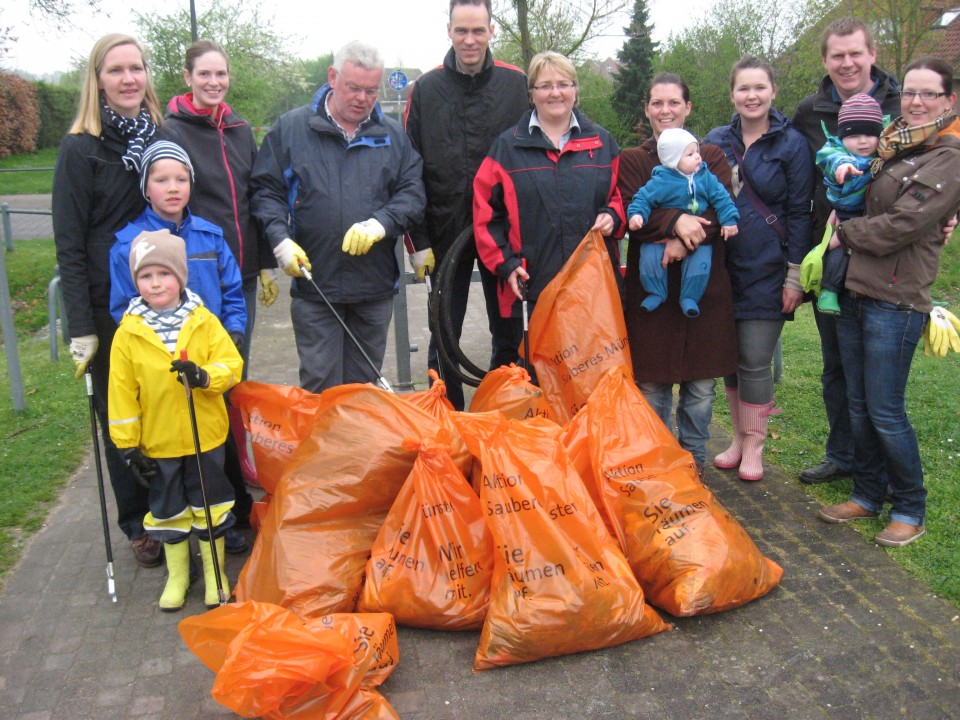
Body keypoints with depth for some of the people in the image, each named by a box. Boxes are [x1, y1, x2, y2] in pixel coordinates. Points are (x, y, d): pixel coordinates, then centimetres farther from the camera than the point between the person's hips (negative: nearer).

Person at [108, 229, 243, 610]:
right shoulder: (129, 332, -7)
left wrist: (205, 376, -30)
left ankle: (215, 572, 31)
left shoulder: (204, 321, -6)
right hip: (157, 443, 1)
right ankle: (177, 575, 35)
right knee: (168, 512, 15)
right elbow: (122, 392, -4)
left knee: (210, 507, 12)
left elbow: (231, 363, -9)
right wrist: (128, 445, -5)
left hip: (206, 437, 0)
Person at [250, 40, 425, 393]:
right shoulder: (290, 128, 3)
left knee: (364, 386, 13)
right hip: (313, 283, -2)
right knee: (320, 388, 2)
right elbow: (265, 190, 4)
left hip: (376, 285, 2)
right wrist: (280, 240, -12)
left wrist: (381, 223, -15)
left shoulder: (393, 135, 8)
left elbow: (413, 193, 3)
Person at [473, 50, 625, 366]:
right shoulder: (508, 146, 7)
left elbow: (620, 195, 20)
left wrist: (613, 216, -2)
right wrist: (504, 263, -6)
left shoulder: (602, 142, 12)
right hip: (530, 285, -1)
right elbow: (485, 211, 4)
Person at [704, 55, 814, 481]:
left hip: (767, 272, -3)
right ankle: (738, 437, 24)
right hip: (723, 268, 4)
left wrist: (794, 276, -8)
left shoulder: (792, 145, -2)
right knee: (728, 356, 9)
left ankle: (754, 446, 14)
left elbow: (800, 214, -4)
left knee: (755, 361, -2)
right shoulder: (716, 141, 7)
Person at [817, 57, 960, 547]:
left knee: (885, 412, -3)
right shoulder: (888, 145, 16)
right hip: (853, 291, 7)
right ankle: (868, 494, 28)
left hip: (896, 301, -7)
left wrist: (845, 235, -5)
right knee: (858, 404, 13)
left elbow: (902, 225, -16)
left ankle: (910, 509, 16)